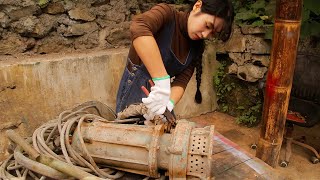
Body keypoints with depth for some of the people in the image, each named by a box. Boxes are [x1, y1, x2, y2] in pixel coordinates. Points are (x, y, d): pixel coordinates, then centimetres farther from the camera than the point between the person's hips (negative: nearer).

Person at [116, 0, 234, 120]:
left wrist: (169, 103, -31)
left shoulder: (197, 47, 0)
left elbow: (182, 81, -10)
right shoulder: (167, 14, -17)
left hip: (157, 94, 6)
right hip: (135, 91, -5)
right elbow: (138, 28, -39)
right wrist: (162, 81, -45)